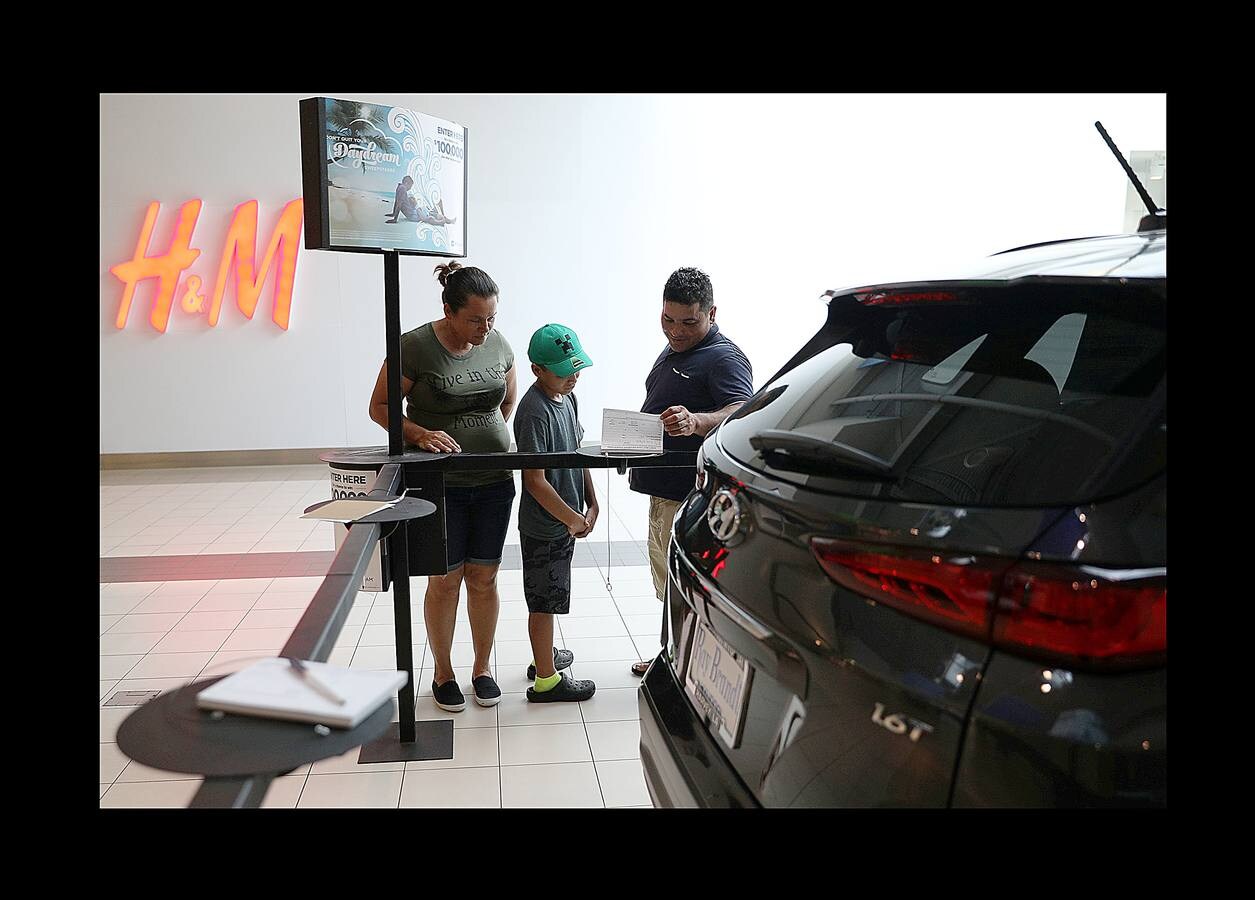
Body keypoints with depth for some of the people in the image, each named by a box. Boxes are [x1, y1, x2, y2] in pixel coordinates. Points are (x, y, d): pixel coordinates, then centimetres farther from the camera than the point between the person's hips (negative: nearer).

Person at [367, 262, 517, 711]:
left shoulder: (499, 345, 1)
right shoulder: (414, 348, -13)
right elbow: (379, 407, -6)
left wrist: (497, 439, 5)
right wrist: (420, 434, -21)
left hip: (493, 481, 4)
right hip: (438, 485, -3)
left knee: (484, 578, 11)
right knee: (445, 580, 6)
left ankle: (482, 667, 28)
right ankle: (443, 673, 25)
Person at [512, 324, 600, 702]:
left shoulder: (566, 397, 4)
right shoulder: (534, 412, -24)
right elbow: (535, 480, -24)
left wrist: (592, 504, 6)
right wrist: (573, 519, -18)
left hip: (565, 520, 9)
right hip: (544, 526, -9)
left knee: (550, 597, 23)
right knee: (544, 601, 4)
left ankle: (544, 655, 41)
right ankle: (546, 680, 17)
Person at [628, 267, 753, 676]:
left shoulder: (723, 358, -17)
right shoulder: (673, 349, 15)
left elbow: (743, 413, -34)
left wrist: (696, 422, -51)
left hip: (693, 495, -10)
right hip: (664, 489, 10)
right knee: (666, 580, 22)